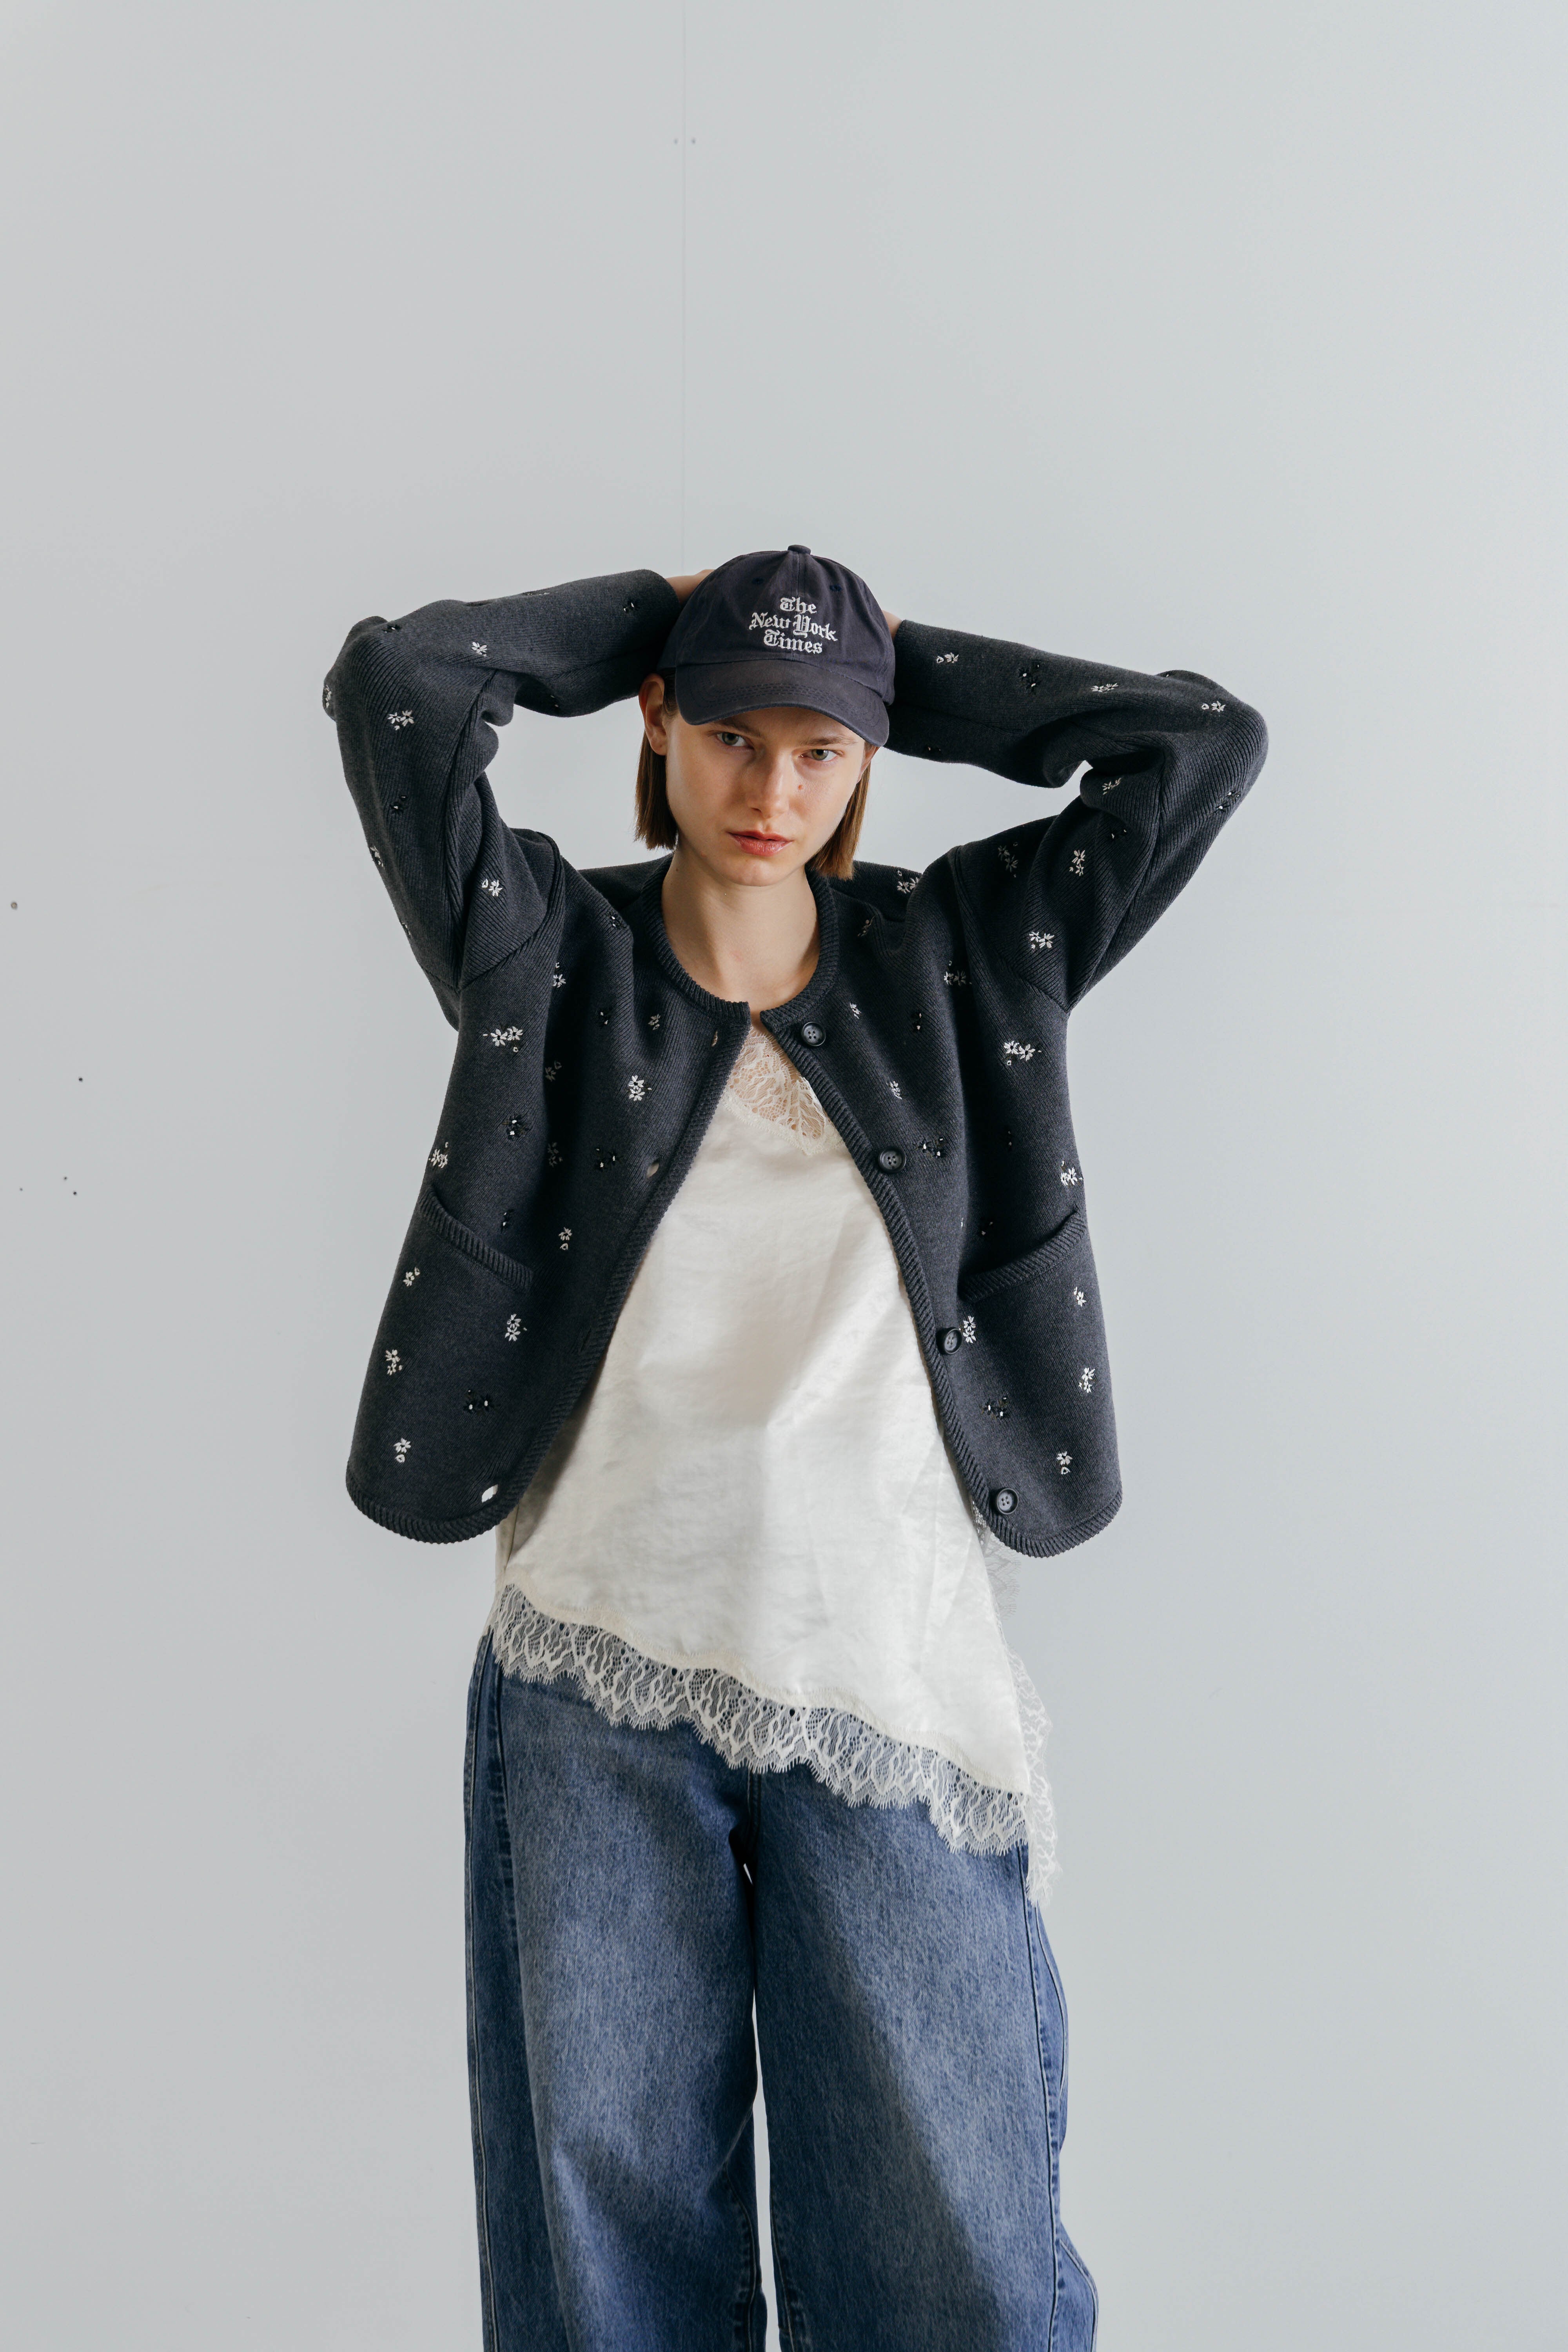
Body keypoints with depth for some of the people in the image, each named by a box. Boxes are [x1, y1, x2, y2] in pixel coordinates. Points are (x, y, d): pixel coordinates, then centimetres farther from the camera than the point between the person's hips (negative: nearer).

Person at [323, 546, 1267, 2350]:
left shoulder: (955, 957, 8)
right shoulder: (555, 952, 4)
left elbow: (1204, 740, 5)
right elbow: (393, 682, -7)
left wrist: (903, 669, 10)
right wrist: (650, 618, 7)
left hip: (891, 1679, 1)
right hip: (600, 1680, 0)